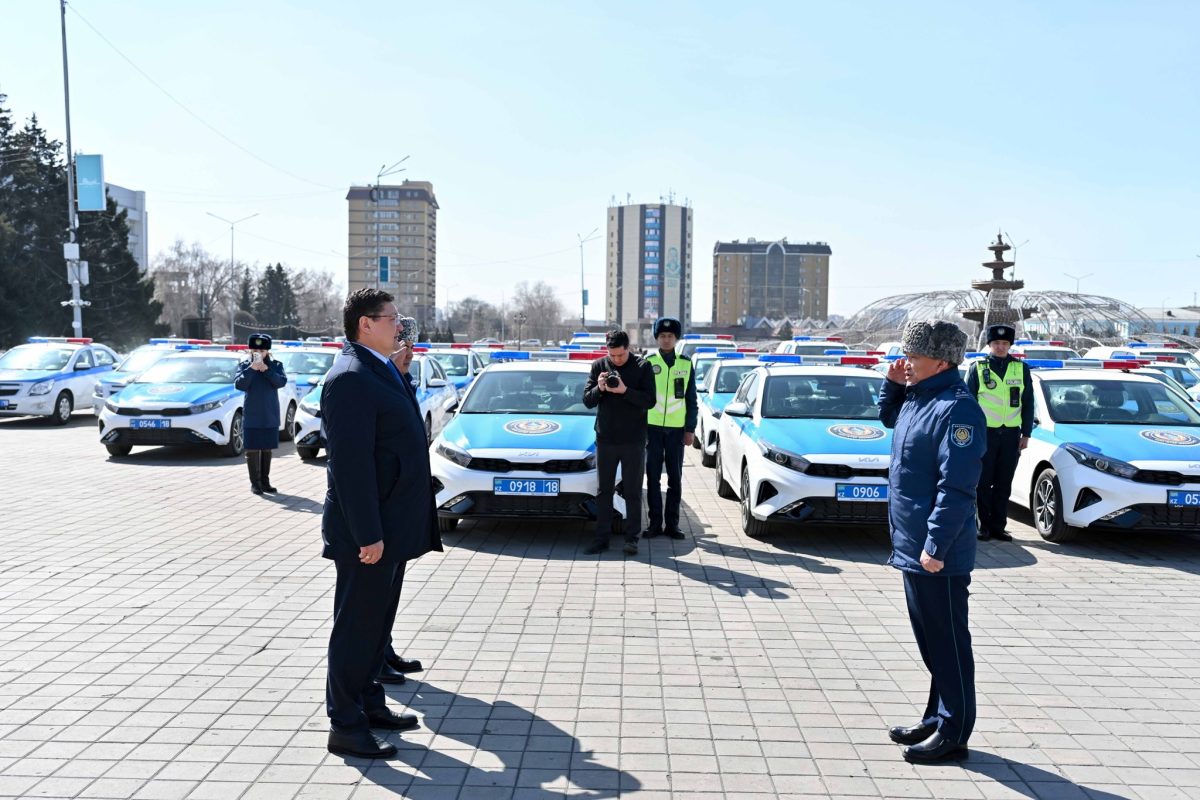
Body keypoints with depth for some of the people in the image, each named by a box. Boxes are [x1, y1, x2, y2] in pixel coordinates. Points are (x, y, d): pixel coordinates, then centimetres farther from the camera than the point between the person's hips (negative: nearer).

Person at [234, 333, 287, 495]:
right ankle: (255, 483, 5)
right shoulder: (244, 366, 1)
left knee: (267, 450, 8)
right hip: (252, 416, -1)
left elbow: (281, 382, -11)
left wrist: (266, 370, -20)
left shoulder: (275, 365, 3)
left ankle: (265, 482, 16)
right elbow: (239, 385, -11)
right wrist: (251, 369, -20)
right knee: (252, 450, -2)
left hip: (270, 416, 1)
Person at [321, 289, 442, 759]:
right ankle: (345, 726, 15)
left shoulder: (381, 371, 13)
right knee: (356, 626, 2)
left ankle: (369, 702, 33)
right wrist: (368, 534, -23)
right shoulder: (350, 378, -19)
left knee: (377, 622, 19)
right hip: (368, 531, -10)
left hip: (392, 526, 10)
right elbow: (351, 463, -23)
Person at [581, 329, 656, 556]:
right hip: (605, 439, 2)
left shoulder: (642, 367, -2)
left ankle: (631, 539, 12)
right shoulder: (598, 366, 4)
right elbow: (587, 401, 3)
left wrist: (624, 391, -23)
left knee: (633, 492, 5)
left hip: (633, 441, -2)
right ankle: (601, 538, 14)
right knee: (604, 491, 8)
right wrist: (599, 388, -17)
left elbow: (649, 401, -10)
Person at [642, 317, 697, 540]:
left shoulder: (686, 364, 7)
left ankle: (672, 523, 13)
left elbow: (691, 399, 9)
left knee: (675, 478, 5)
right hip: (652, 427, -1)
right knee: (653, 477, 3)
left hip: (677, 428, 1)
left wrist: (690, 429, 3)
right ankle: (655, 523, 10)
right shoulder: (648, 363, 3)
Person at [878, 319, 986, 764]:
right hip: (912, 547, 10)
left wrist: (936, 545, -24)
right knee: (929, 639, 19)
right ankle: (938, 719, 32)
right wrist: (893, 384, 13)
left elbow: (956, 486, -24)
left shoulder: (955, 408, -19)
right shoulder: (918, 397, 10)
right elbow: (888, 417, 32)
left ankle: (953, 734, 15)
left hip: (937, 555, -10)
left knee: (947, 643, 2)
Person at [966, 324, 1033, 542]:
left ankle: (998, 526, 15)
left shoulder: (1021, 369, 8)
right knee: (983, 482, 1)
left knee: (1004, 483, 7)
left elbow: (1028, 403, 11)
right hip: (985, 433, -2)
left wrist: (1026, 433, 6)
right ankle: (984, 525, 10)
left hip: (1011, 434, 2)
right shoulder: (978, 369, 2)